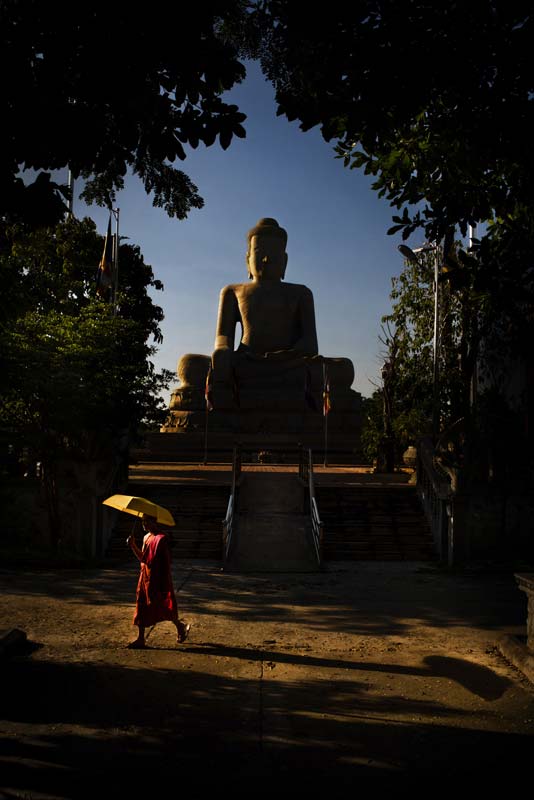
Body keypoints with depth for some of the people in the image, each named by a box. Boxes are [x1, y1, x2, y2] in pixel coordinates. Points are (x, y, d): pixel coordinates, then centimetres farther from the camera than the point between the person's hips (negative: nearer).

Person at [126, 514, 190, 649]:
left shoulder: (161, 538, -15)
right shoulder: (146, 537, 11)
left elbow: (167, 560, -15)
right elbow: (142, 558, 14)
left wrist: (165, 582, -17)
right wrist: (133, 546, 1)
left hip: (157, 578, -8)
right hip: (145, 577, 8)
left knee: (162, 606, 0)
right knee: (142, 607, 8)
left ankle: (180, 626, 22)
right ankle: (140, 639, 14)